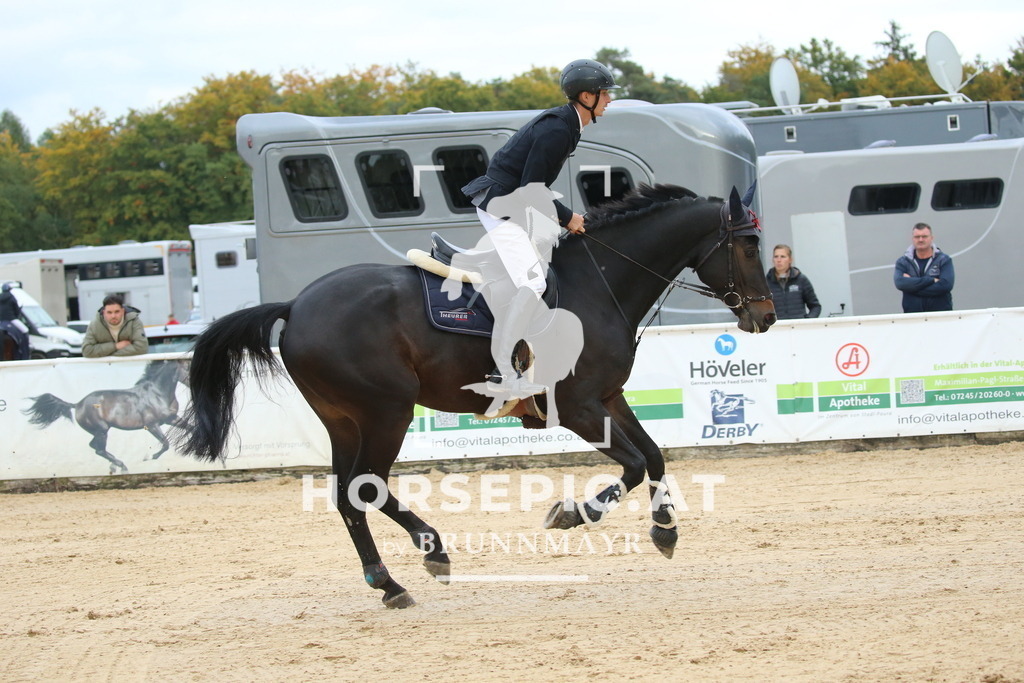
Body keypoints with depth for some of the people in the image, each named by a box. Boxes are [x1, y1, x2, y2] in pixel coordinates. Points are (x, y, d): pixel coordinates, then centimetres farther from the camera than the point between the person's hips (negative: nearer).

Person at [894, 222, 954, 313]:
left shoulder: (944, 260, 3)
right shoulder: (903, 262, 8)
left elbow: (945, 285, -13)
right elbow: (899, 283, -11)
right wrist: (931, 280, -14)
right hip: (912, 315, 1)